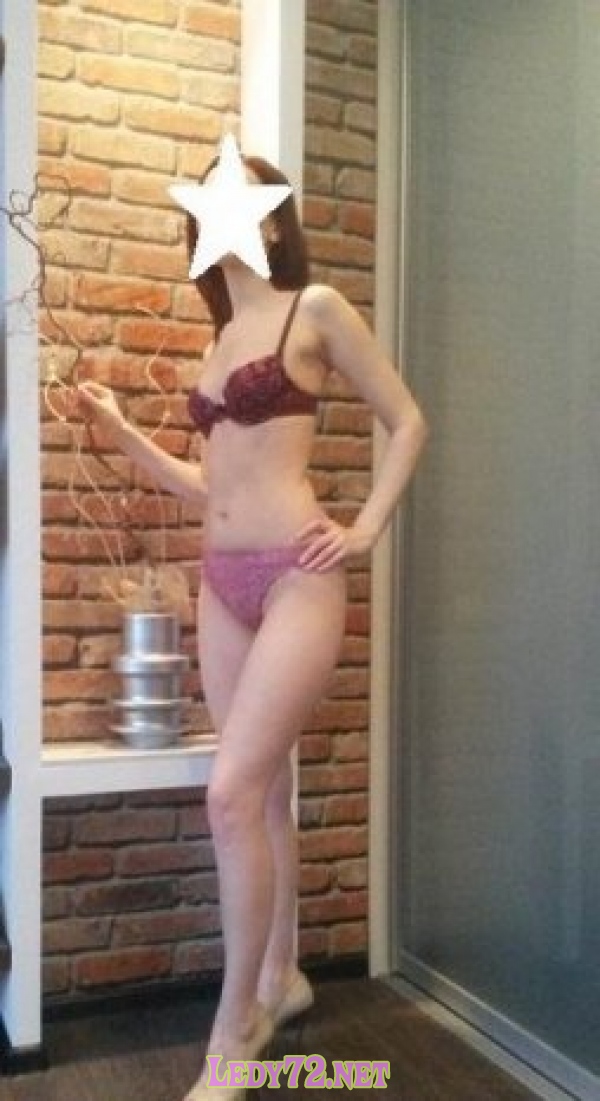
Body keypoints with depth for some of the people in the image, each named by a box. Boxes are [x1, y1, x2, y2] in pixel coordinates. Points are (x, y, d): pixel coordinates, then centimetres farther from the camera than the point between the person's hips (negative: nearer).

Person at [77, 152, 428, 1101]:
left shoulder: (315, 309, -1)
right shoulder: (221, 337, 18)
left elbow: (408, 422, 2)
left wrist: (366, 530, -5)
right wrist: (122, 432, 14)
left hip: (296, 577, -7)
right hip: (224, 582, 7)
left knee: (234, 793, -11)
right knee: (263, 792, 13)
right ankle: (280, 978, 29)